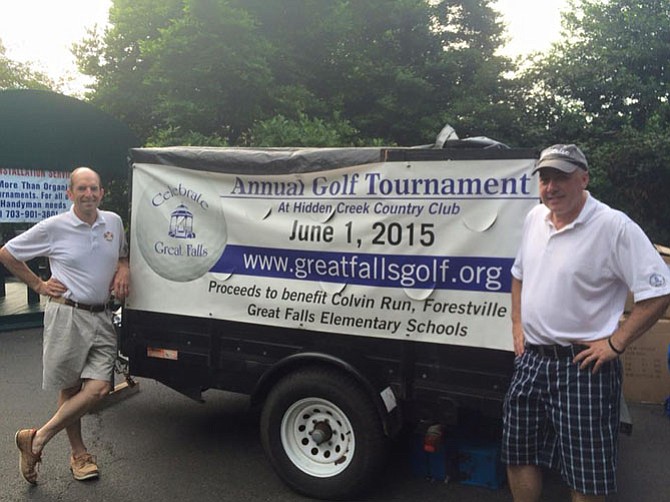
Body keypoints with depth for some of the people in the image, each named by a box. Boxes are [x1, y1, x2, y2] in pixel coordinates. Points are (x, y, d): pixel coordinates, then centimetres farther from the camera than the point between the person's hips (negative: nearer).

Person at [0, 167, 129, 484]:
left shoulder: (113, 222, 7)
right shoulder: (53, 227, -5)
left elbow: (122, 255, 25)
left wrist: (123, 270, 3)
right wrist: (39, 285, 2)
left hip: (100, 318, 4)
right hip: (67, 315, -4)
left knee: (99, 388, -5)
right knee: (69, 389, 5)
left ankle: (39, 439, 11)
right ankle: (79, 454, 21)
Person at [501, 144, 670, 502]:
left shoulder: (614, 227, -15)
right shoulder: (535, 218, 7)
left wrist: (615, 343, -16)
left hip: (583, 365, -6)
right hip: (531, 360, 7)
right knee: (518, 454, 17)